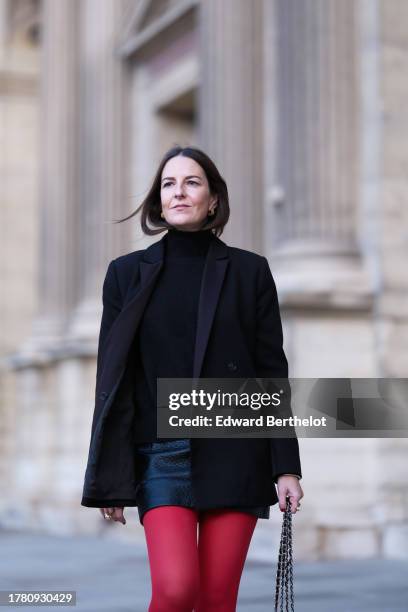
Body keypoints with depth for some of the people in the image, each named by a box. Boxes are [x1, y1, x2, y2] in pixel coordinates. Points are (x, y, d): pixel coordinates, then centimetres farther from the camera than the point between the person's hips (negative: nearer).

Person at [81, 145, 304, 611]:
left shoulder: (248, 270, 5)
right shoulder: (127, 273, 7)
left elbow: (272, 372, 4)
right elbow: (111, 379, 5)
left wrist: (286, 466, -1)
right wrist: (107, 480, 1)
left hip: (234, 453, 0)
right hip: (162, 454, 0)